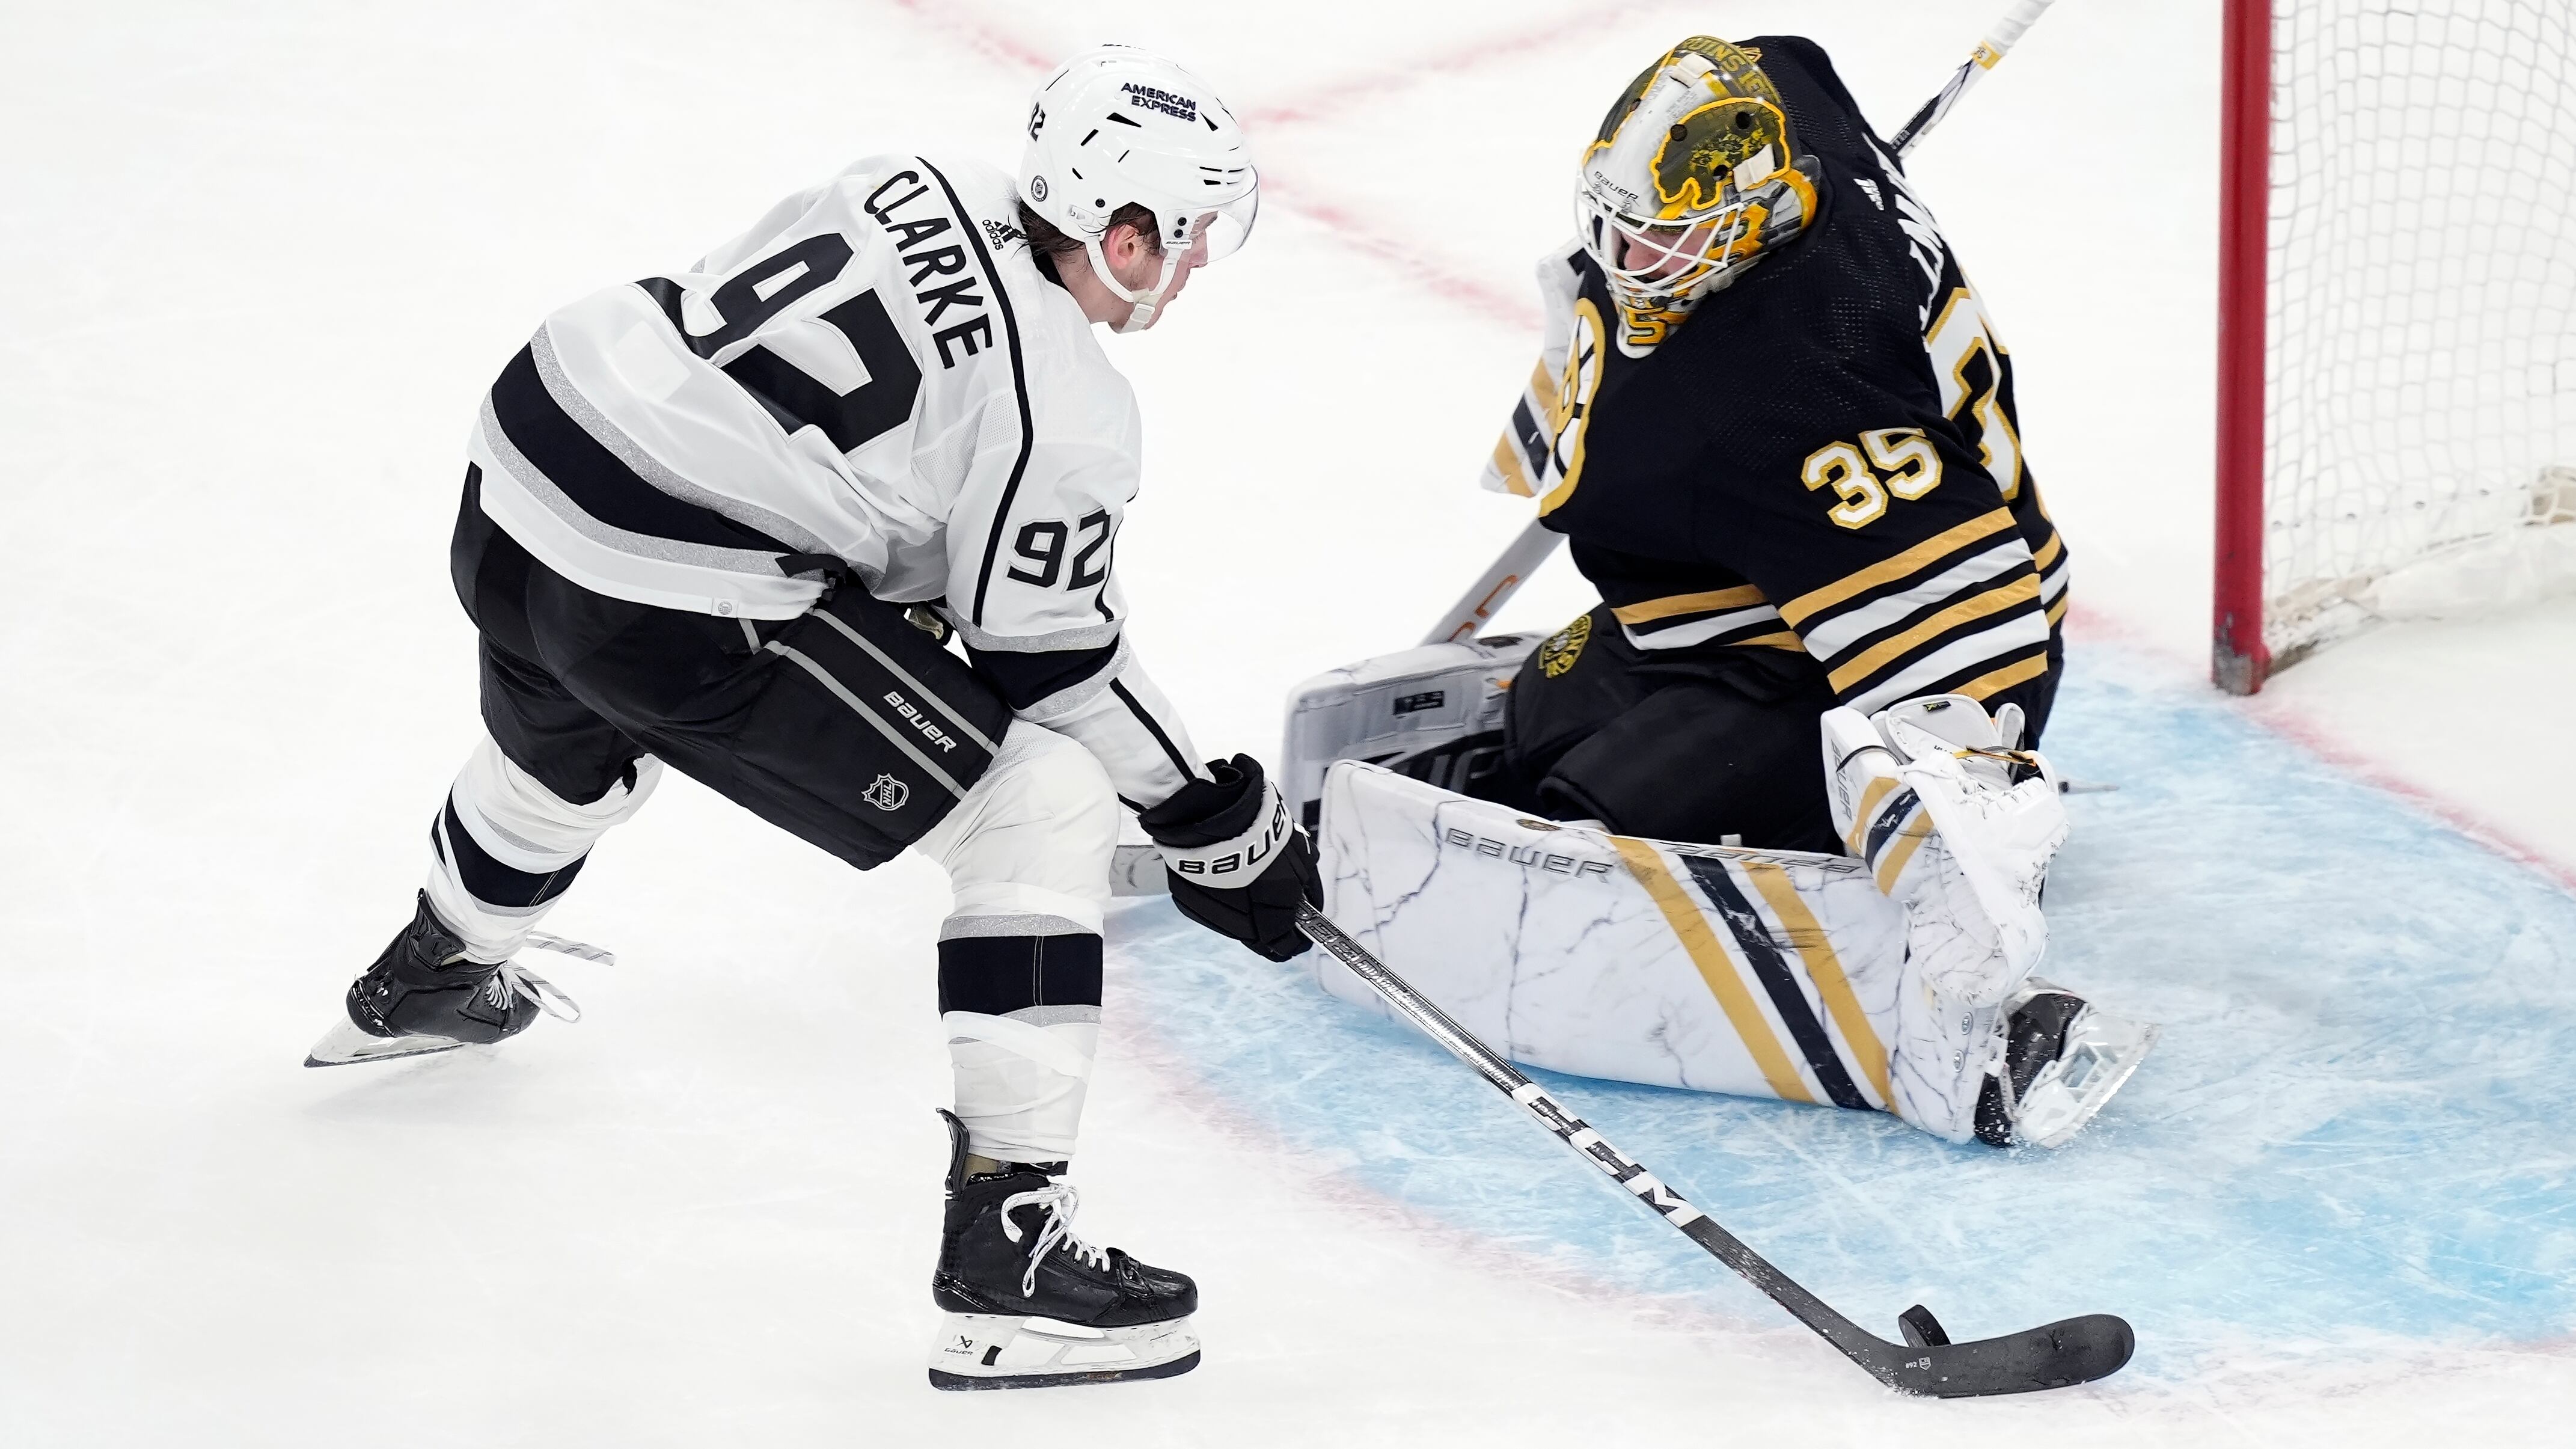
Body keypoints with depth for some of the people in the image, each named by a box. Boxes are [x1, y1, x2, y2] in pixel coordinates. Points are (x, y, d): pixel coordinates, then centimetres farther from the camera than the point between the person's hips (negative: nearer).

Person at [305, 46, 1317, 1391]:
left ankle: (429, 980, 74)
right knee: (1046, 815, -4)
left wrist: (911, 585, 30)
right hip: (675, 616, -9)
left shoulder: (915, 185, 9)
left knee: (567, 749, 42)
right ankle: (1004, 1256, -6)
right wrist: (1221, 825, 7)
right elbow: (1051, 661, -3)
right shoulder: (1066, 412, -11)